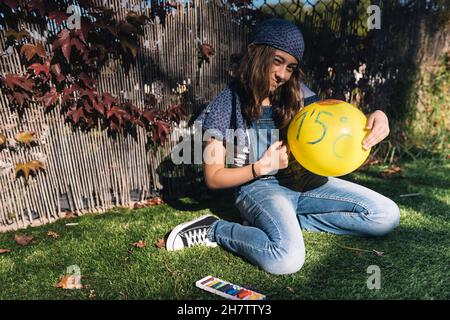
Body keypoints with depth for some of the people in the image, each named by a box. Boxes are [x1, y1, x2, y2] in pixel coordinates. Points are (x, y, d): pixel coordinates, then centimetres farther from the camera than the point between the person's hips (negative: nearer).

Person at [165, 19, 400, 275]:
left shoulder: (298, 94, 4)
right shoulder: (225, 106, -8)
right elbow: (214, 179, -6)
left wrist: (374, 119, -16)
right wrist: (264, 166, -18)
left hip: (304, 180, 6)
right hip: (257, 186, -5)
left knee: (387, 215, -5)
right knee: (287, 259, -34)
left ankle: (288, 221, -2)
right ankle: (215, 229, -8)